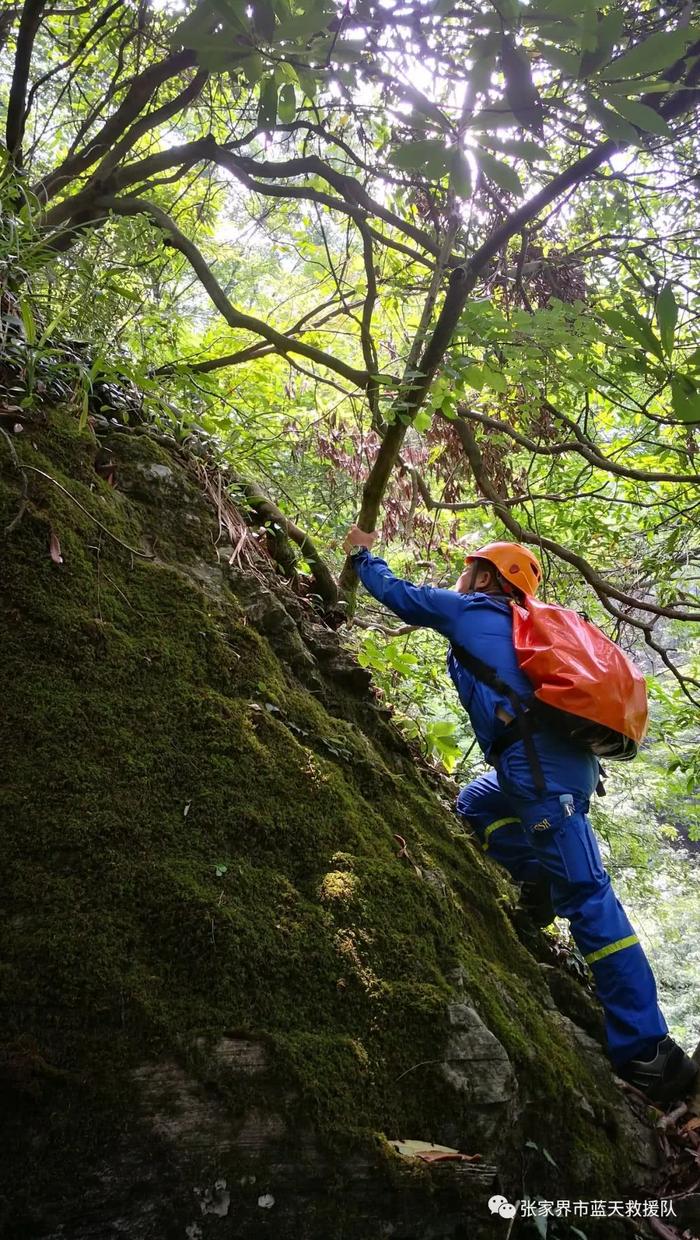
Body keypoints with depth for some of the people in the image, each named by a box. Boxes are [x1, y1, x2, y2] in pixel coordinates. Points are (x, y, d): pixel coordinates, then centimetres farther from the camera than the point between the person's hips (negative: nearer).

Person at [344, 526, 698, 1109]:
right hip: (569, 758, 9)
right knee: (475, 806, 27)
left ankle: (649, 1050, -10)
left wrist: (364, 554, 36)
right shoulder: (517, 627, 31)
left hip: (537, 758, -9)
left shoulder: (469, 609, 12)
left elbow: (397, 593, 21)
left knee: (586, 894, -11)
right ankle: (544, 887, 8)